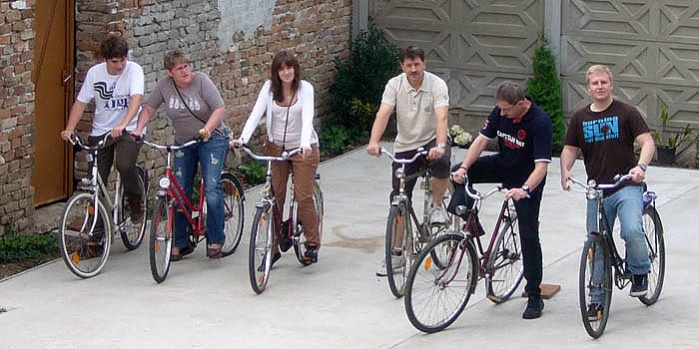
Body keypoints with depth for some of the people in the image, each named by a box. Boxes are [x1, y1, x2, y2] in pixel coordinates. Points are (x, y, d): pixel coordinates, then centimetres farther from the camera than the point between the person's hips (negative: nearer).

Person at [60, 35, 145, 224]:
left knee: (125, 165, -30)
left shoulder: (133, 70, -12)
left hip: (128, 130, -3)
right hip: (100, 131, 3)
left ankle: (136, 202, -1)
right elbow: (80, 102, 2)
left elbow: (136, 99, -27)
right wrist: (69, 129, -14)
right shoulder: (95, 73, -2)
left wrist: (122, 125, -43)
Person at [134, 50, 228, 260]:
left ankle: (215, 240, -7)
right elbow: (149, 108, 5)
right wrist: (138, 129, -10)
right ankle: (180, 243, 9)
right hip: (183, 143, 4)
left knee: (212, 187, -15)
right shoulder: (164, 86, -5)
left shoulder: (201, 81, -14)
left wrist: (207, 129, -31)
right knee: (180, 192, 2)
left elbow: (220, 108, -17)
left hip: (211, 140, -4)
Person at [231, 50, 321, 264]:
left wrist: (305, 143, -40)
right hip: (276, 148, 2)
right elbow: (256, 113, -13)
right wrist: (242, 138, -28)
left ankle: (312, 244, 9)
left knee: (304, 196, -5)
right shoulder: (269, 88, -3)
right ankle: (274, 246, 9)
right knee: (275, 198, 1)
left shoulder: (305, 88, -9)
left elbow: (307, 116, -22)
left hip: (302, 148, -2)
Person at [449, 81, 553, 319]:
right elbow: (482, 139, -7)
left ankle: (534, 297, 5)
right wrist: (464, 167, -21)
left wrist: (524, 190, -48)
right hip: (502, 166, 6)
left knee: (529, 236, -3)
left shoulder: (540, 122, -29)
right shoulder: (500, 112, -11)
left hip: (527, 180, -6)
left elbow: (542, 164, -34)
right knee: (458, 174, -13)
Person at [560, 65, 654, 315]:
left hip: (626, 186, -4)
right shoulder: (580, 118, 9)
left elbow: (647, 142, -7)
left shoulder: (626, 113, -1)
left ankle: (640, 272, 0)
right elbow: (569, 149, 15)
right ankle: (598, 298, 18)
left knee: (632, 231, -27)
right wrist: (565, 171, -6)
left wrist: (641, 166, -26)